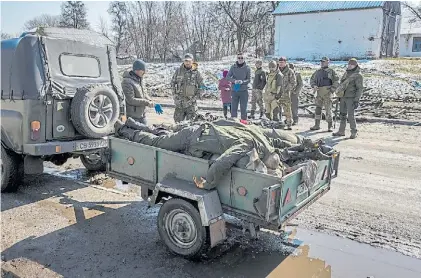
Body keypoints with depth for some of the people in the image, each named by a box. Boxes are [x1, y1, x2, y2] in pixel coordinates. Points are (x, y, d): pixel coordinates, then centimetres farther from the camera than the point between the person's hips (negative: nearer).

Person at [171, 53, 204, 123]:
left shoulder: (196, 73, -2)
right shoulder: (178, 71, 3)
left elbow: (201, 86, 5)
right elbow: (172, 83, 13)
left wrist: (196, 96, -4)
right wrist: (175, 95, 4)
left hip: (191, 101, -2)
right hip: (179, 101, 2)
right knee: (178, 121, 9)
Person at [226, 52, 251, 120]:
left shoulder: (247, 68, -1)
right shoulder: (233, 67, 3)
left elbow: (248, 80, 0)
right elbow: (228, 77, 0)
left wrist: (242, 82, -20)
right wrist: (234, 80, -18)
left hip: (244, 90, -1)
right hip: (234, 90, 1)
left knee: (243, 107, 2)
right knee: (234, 107, 5)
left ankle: (244, 120, 11)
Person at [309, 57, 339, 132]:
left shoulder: (331, 71, 1)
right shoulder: (317, 72, 14)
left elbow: (336, 81, -3)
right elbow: (312, 80, 17)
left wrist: (332, 90, -11)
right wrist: (314, 86, -3)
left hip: (327, 92, -5)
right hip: (319, 92, 5)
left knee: (328, 109, -5)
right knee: (318, 108, 6)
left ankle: (330, 126, 1)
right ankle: (317, 125, 14)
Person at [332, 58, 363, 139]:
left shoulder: (358, 76, -10)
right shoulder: (346, 74, 13)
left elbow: (360, 89, -14)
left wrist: (357, 100, -22)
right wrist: (339, 97, 18)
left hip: (351, 98, -7)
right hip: (343, 97, 7)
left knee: (351, 116, -10)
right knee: (342, 115, 10)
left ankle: (353, 133, 0)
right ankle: (341, 131, 19)